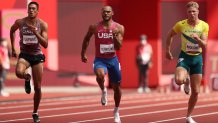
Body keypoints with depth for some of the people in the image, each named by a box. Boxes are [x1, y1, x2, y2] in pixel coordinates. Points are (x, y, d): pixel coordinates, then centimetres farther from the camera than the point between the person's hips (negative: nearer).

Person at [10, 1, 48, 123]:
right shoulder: (20, 22, -6)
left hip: (37, 55, 0)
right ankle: (27, 78, 3)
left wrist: (36, 33, -29)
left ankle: (35, 113, 21)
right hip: (24, 55, 0)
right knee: (19, 72, -35)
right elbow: (12, 31, 17)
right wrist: (13, 48, 14)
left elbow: (45, 45, -15)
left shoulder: (42, 24, -9)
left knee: (38, 88, 1)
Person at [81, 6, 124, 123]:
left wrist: (115, 36, -27)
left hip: (112, 59, 2)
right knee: (100, 75, -37)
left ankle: (116, 111, 33)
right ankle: (103, 90, -4)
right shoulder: (94, 27, -5)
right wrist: (83, 54, 12)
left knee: (116, 87, 11)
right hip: (100, 60, -2)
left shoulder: (119, 28, -6)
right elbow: (86, 39, 12)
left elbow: (118, 47, -10)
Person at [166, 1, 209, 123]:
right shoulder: (181, 24, -10)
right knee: (179, 80, -31)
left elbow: (204, 46, -13)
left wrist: (198, 39, -33)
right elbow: (170, 35, 8)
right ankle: (187, 80, 8)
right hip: (185, 57, -2)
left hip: (197, 58, 2)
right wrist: (168, 51, 9)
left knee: (196, 91, 4)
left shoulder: (204, 26, -8)